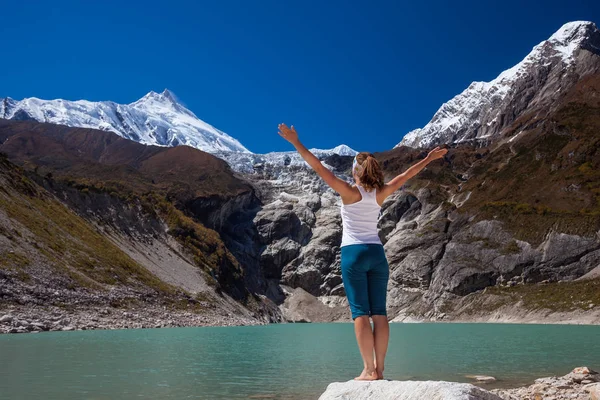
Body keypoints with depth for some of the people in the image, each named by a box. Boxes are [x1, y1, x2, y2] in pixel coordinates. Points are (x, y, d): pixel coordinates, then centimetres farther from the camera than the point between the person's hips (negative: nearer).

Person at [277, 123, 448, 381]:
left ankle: (369, 370, -5)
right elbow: (406, 176, 16)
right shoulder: (380, 194, 5)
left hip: (353, 253, -4)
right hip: (376, 254, 4)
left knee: (360, 313, -4)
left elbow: (319, 168, -11)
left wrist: (296, 142, -10)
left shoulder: (349, 192, -7)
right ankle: (379, 369, 4)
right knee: (379, 313, 4)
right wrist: (428, 159, 30)